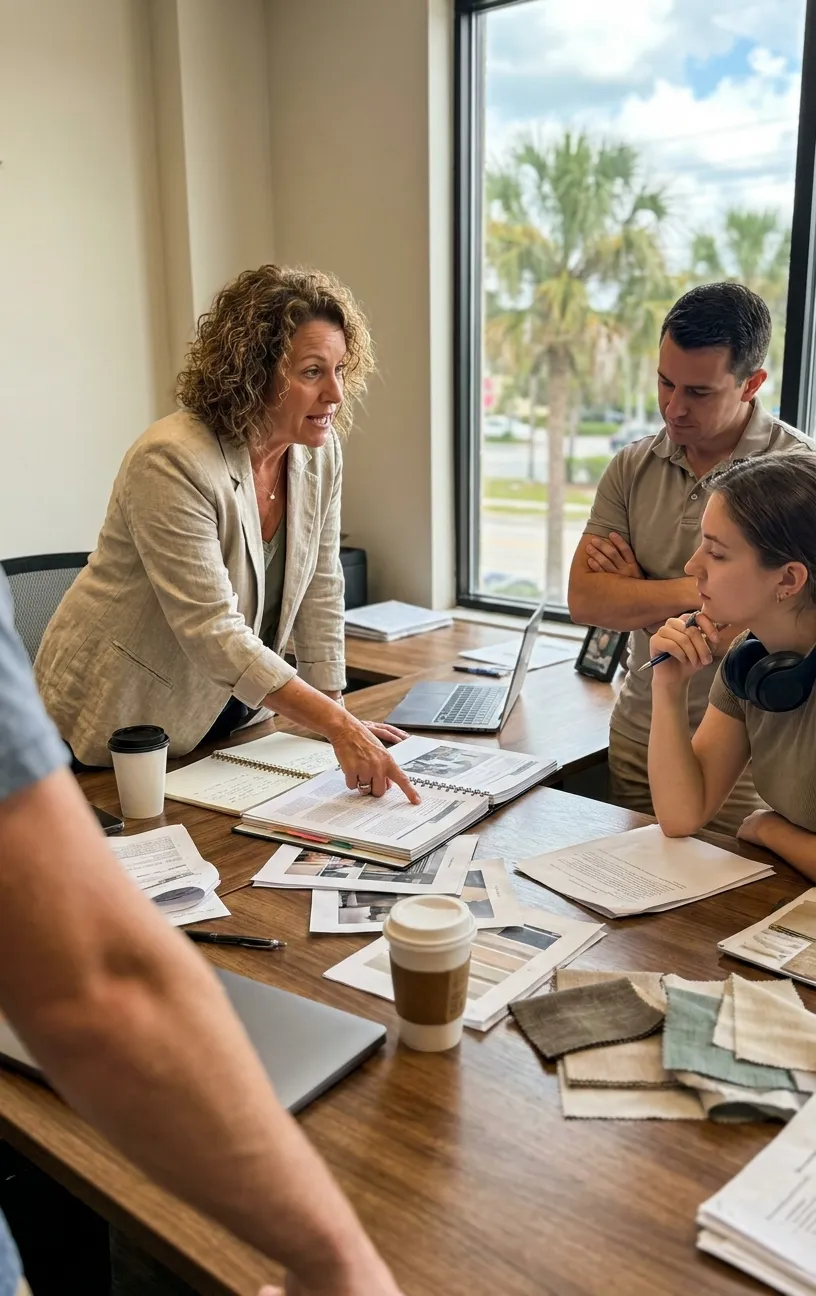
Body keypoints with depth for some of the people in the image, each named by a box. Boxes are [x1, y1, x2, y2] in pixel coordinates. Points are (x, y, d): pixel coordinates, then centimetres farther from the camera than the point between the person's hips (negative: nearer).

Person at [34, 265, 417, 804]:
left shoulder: (320, 453, -6)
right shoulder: (172, 462, -27)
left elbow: (321, 591, 0)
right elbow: (213, 631, -31)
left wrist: (340, 715, -2)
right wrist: (338, 725, -33)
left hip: (231, 709, 6)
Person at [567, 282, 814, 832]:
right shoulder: (632, 468, 4)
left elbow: (734, 631, -20)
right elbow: (584, 599, -4)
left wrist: (633, 590, -8)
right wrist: (695, 591, -15)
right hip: (637, 739, 5)